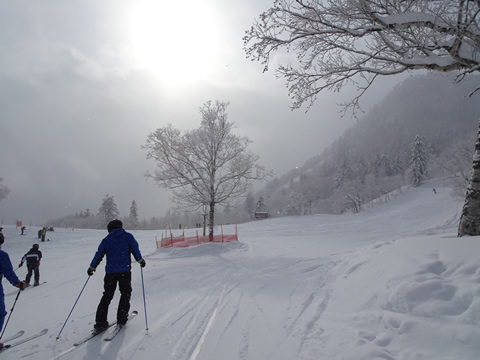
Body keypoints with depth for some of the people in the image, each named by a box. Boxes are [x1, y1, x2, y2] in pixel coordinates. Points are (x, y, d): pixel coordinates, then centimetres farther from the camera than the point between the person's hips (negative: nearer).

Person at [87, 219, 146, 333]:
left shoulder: (106, 239, 9)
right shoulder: (128, 236, 4)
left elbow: (99, 254, 8)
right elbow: (135, 249, -1)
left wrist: (91, 267, 19)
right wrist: (140, 260, 14)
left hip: (110, 271, 2)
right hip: (125, 270, -2)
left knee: (107, 296, 10)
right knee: (125, 294, 14)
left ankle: (100, 323, 6)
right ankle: (121, 319, 13)